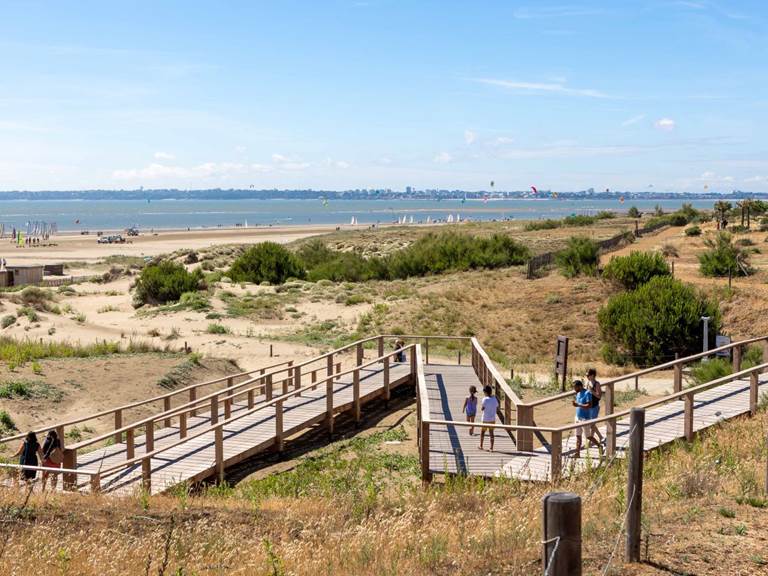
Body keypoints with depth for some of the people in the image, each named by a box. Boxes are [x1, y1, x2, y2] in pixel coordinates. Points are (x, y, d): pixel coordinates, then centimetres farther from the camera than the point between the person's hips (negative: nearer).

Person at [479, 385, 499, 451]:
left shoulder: (485, 399, -15)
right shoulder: (495, 399, 0)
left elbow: (482, 408, -13)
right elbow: (497, 408, 8)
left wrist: (481, 405, 5)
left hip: (485, 419, -4)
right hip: (493, 419, 4)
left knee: (482, 431, 14)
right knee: (491, 432, 6)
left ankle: (481, 446, 22)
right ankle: (491, 448, 3)